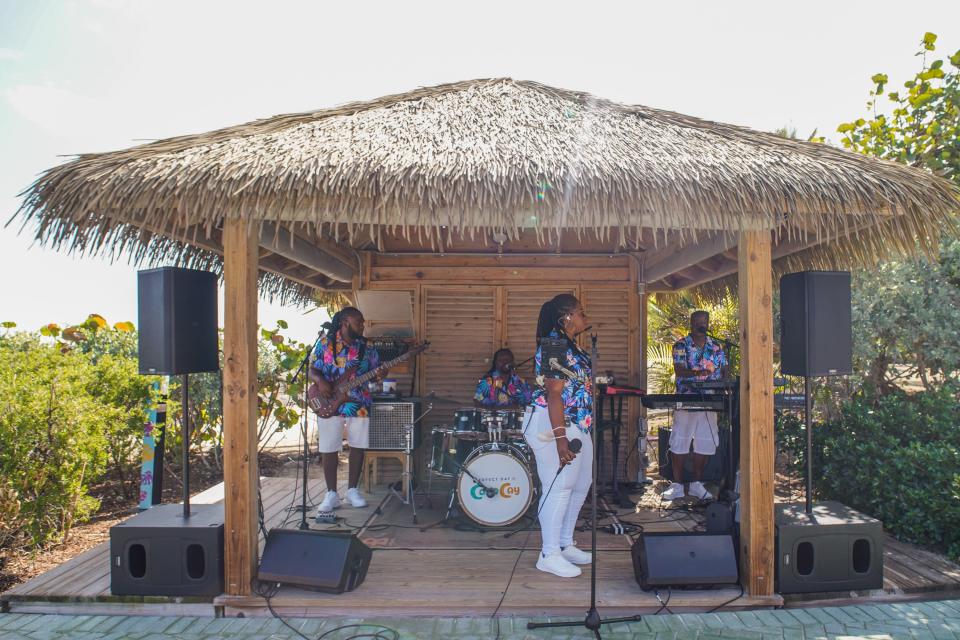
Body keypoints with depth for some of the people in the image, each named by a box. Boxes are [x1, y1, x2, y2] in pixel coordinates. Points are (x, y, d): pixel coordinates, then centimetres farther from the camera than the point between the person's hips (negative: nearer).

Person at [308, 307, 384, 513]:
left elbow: (378, 371, 7)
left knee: (358, 447, 6)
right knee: (329, 449, 1)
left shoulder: (366, 346, 5)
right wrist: (320, 381, -18)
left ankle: (352, 490, 21)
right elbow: (311, 369, 1)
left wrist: (382, 373, -15)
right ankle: (331, 494, 14)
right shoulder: (325, 343, 0)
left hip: (359, 405, 2)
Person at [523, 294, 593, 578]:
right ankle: (549, 555, 7)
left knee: (580, 485, 16)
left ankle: (566, 545, 29)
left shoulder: (569, 345, 15)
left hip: (576, 426, 11)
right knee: (559, 488, -5)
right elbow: (554, 394, -22)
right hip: (554, 426, -11)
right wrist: (560, 437, -26)